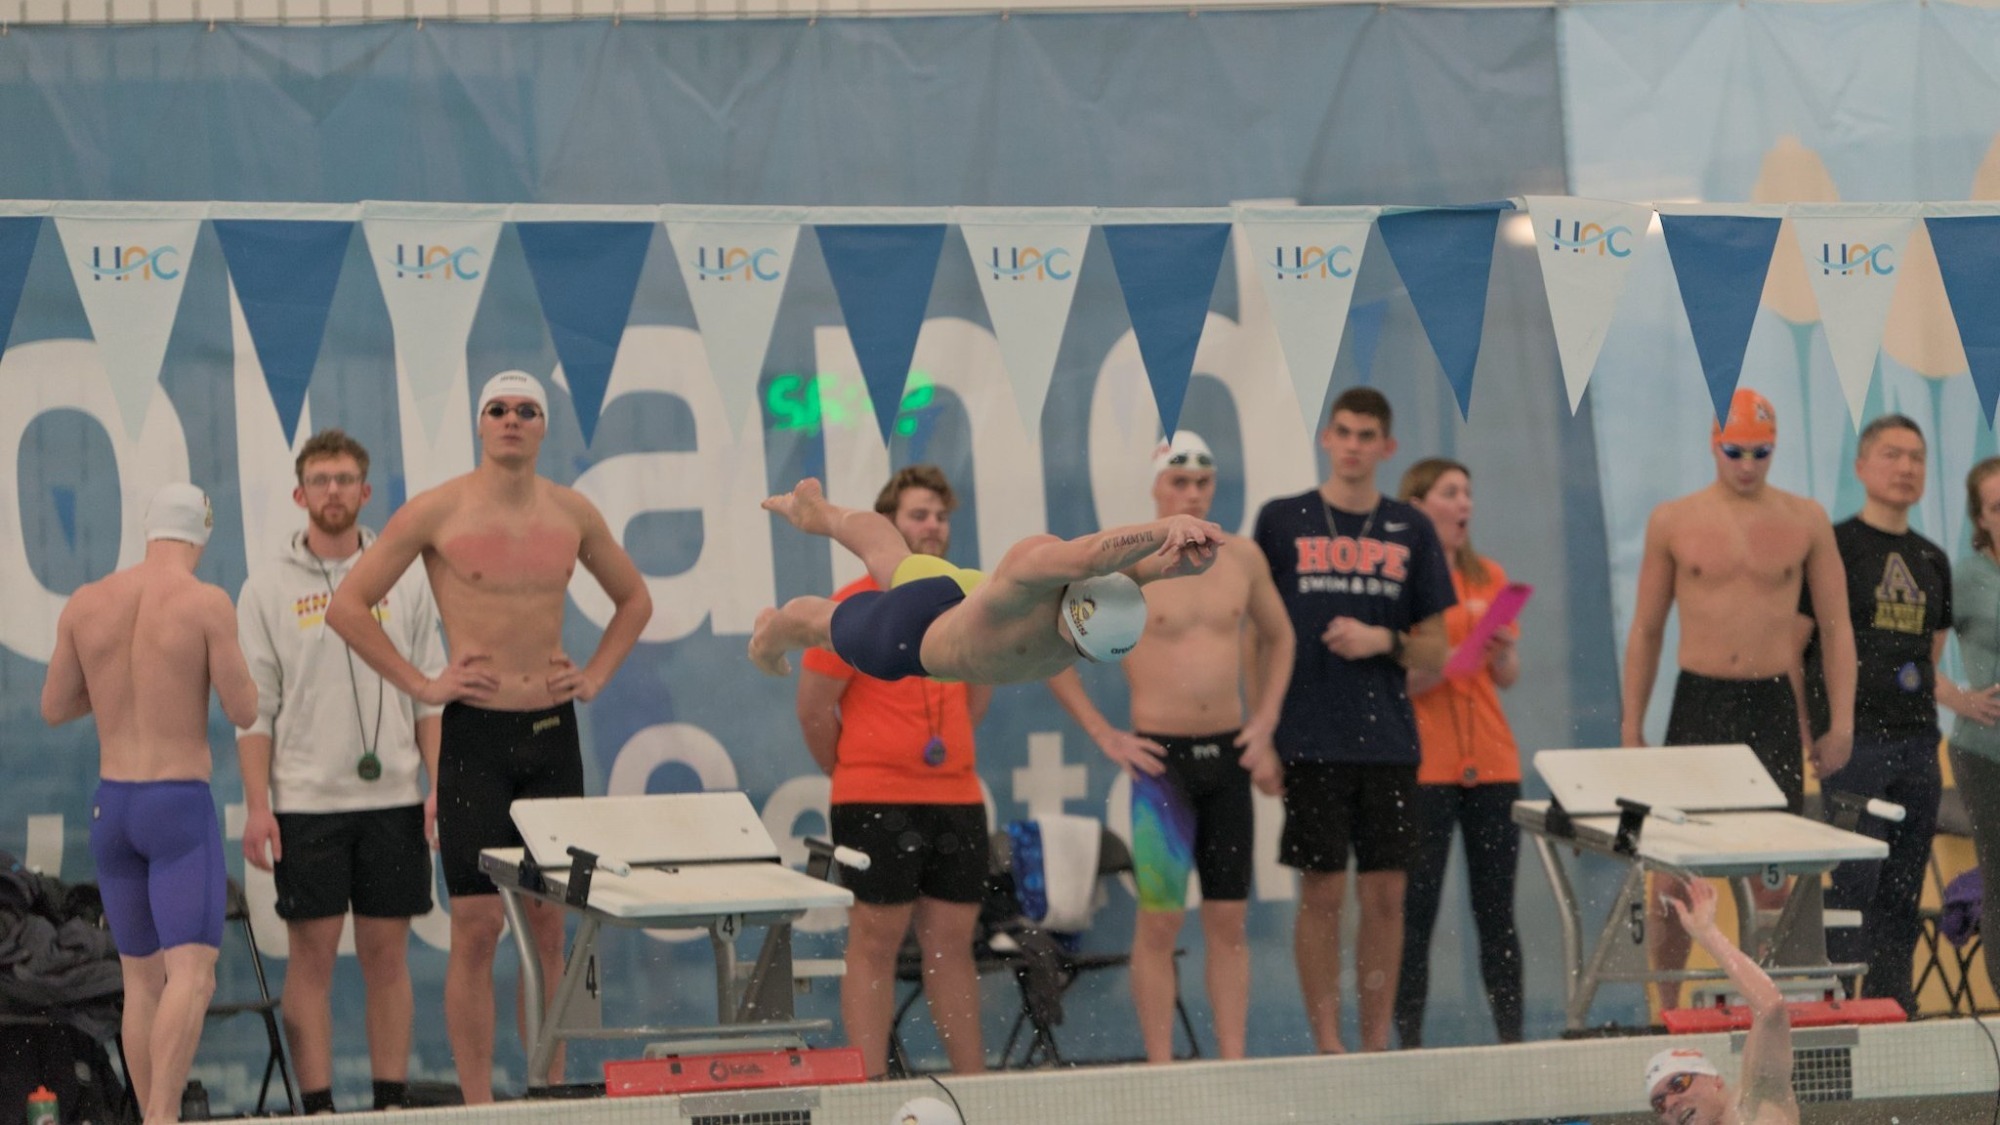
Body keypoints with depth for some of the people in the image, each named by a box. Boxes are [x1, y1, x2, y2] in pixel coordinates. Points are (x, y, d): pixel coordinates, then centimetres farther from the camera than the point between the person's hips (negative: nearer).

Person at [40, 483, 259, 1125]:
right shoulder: (208, 603, -12)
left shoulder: (86, 604, 2)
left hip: (111, 809, 5)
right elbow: (244, 712, -7)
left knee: (142, 978, 18)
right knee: (192, 977, -13)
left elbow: (54, 710, 11)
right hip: (183, 813, -5)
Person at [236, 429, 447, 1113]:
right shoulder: (268, 588, 1)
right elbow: (254, 709, 0)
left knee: (387, 953, 5)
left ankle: (392, 1102, 10)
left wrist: (439, 785, -1)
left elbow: (431, 694, 9)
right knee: (312, 956, 0)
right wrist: (257, 807, -8)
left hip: (392, 799, 2)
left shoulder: (402, 580, 7)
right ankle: (318, 1108, 3)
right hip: (305, 801, -2)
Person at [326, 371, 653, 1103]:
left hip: (554, 732, 4)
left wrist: (596, 674, 10)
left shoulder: (572, 512, 8)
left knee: (549, 926, 7)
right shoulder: (437, 511, -5)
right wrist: (419, 685, -6)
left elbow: (633, 598, 24)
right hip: (476, 733, -4)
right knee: (477, 929, -5)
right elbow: (347, 606, -2)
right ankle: (477, 1104, -1)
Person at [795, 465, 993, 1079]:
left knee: (953, 942, 8)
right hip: (875, 804, -5)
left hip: (957, 800, 5)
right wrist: (851, 772, 6)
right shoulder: (855, 605, -7)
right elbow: (814, 708, -4)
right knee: (874, 942, -2)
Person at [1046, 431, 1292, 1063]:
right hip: (1160, 754, -4)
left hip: (1229, 752, 4)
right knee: (1159, 920, -4)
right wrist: (1102, 734, -5)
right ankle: (1160, 1070, 0)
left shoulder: (1242, 558, 7)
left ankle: (1233, 1064, 8)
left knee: (1229, 919, 5)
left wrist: (1265, 720, 11)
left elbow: (1277, 636, 23)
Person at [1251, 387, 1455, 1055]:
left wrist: (1382, 641, -8)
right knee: (1323, 893, -2)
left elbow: (1434, 652, 12)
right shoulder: (1282, 522, 4)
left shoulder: (1411, 532, 9)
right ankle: (1327, 1045, 5)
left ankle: (1377, 1044, 10)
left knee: (1385, 896, 2)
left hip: (1388, 742, 2)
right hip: (1309, 742, -2)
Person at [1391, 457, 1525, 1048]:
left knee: (1497, 910, 4)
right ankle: (1409, 1040, 0)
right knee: (1416, 910, -4)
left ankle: (1512, 1037, 6)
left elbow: (1509, 677, 13)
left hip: (1492, 761, 5)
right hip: (1424, 766, -5)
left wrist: (1500, 646, -7)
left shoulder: (1489, 578, 13)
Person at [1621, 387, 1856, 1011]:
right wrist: (1631, 726, 6)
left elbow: (1836, 626, 7)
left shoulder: (1806, 520, 5)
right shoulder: (1673, 521, 5)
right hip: (1698, 702, 0)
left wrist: (1841, 724, 0)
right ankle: (1669, 1012, 8)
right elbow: (1646, 630, 10)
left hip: (1775, 704, 0)